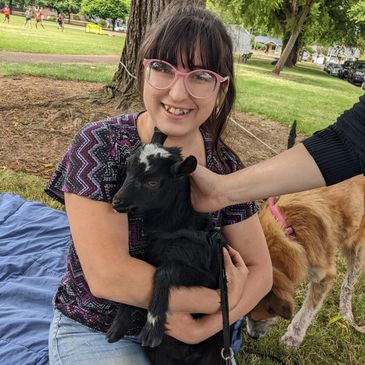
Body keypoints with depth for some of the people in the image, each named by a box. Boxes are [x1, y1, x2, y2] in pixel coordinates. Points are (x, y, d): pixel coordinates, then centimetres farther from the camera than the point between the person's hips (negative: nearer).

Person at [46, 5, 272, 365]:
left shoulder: (225, 165, -9)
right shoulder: (99, 147, -21)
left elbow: (259, 269, -6)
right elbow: (106, 275, -28)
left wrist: (207, 327, -23)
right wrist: (221, 300, -23)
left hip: (183, 329, 4)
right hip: (94, 331, -3)